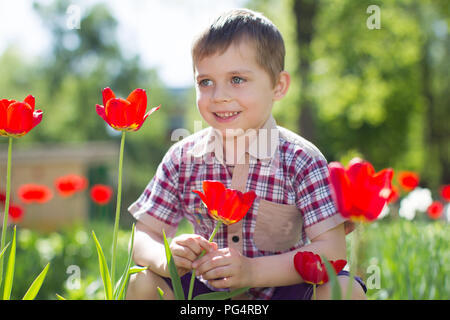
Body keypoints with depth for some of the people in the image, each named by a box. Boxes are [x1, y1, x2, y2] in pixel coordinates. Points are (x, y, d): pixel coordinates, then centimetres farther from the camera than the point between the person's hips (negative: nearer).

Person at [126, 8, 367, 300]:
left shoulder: (301, 160, -14)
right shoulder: (183, 159, -5)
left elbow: (332, 250, -20)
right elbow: (143, 235, -4)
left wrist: (253, 271, -33)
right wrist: (165, 258, -29)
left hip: (281, 287, -2)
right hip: (207, 290, 2)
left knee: (346, 289, -28)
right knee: (139, 283, -20)